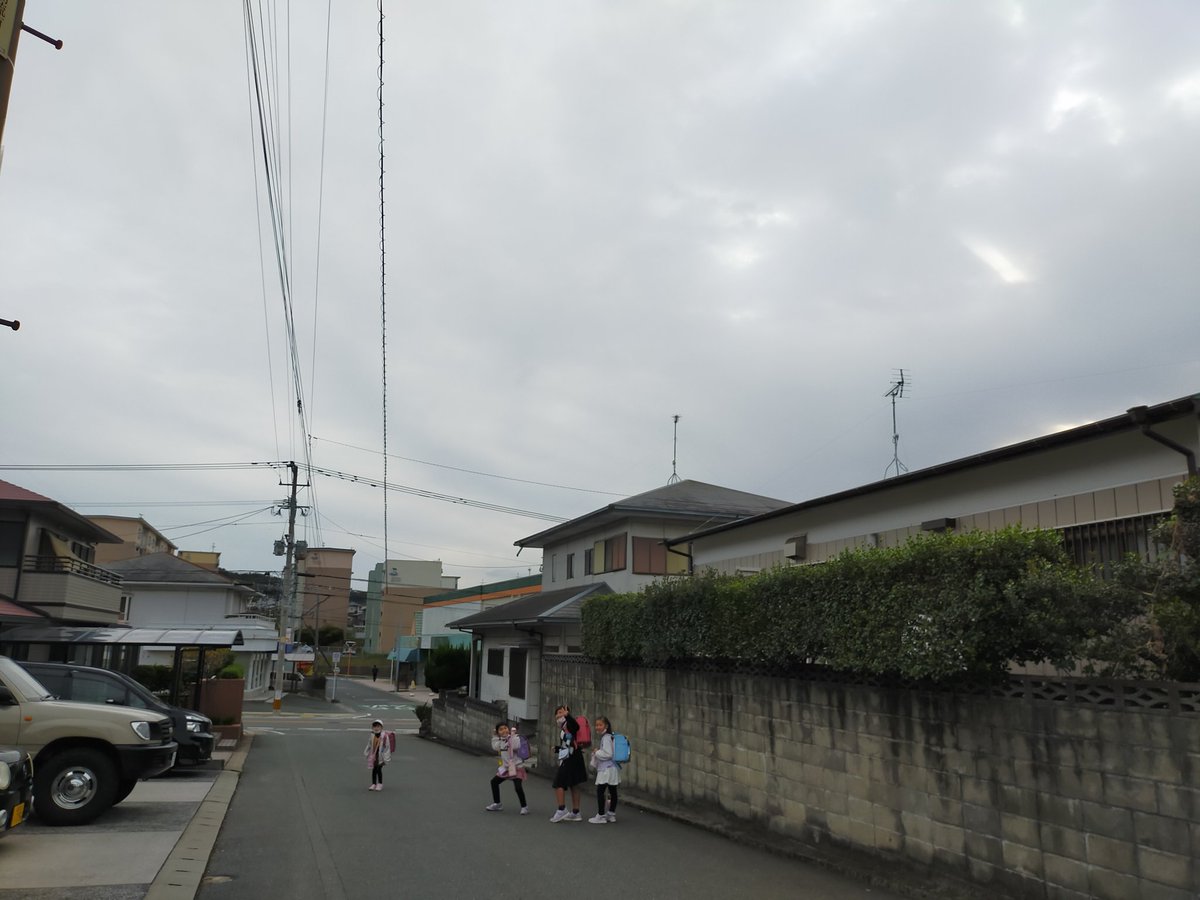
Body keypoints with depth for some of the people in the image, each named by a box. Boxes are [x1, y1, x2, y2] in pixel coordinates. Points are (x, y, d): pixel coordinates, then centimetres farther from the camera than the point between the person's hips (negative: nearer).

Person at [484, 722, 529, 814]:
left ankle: (524, 806, 1)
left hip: (517, 767, -8)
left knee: (518, 787, -19)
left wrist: (513, 734, -30)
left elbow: (516, 746, -33)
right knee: (494, 782, 13)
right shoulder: (501, 740, 6)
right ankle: (497, 804, 29)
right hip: (506, 767, 8)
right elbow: (495, 747, 6)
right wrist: (495, 736, 5)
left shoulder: (514, 738, -17)